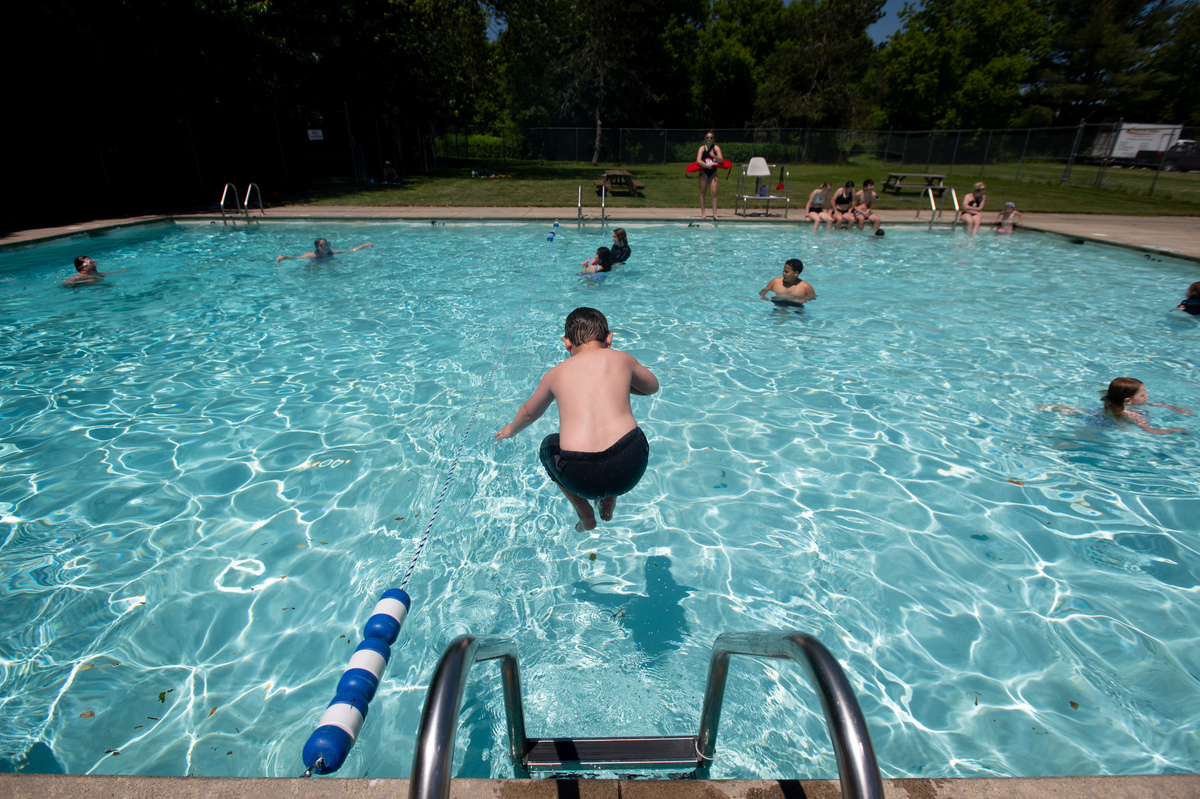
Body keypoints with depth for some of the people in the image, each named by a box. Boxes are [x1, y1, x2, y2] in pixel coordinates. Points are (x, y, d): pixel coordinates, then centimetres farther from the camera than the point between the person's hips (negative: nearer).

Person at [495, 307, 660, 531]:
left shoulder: (556, 374, 13)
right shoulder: (622, 359, 11)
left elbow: (529, 413, 32)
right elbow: (652, 387, 32)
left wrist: (510, 430, 54)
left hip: (580, 478, -1)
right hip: (630, 469, 1)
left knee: (548, 447, 33)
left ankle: (586, 517, 27)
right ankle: (608, 506, 30)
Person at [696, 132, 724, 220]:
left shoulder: (716, 148, 5)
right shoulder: (702, 148, 0)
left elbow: (721, 160, -3)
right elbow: (698, 161, -14)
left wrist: (713, 155, -16)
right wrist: (707, 165, -25)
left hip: (713, 172, 1)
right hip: (704, 171, -1)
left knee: (714, 192, -8)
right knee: (702, 192, 0)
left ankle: (714, 213, -6)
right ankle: (703, 213, 7)